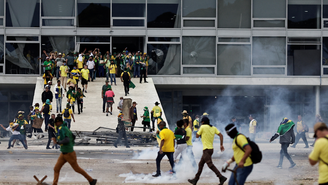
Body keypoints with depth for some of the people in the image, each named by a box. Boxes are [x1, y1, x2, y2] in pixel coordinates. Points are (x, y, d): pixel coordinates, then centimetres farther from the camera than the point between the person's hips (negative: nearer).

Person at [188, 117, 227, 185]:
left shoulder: (203, 127, -7)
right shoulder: (213, 128, 10)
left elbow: (197, 136, 2)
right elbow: (221, 135, 1)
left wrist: (199, 131, 20)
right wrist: (221, 145, 3)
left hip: (206, 149, -8)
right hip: (211, 149, 8)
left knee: (210, 165, -13)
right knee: (200, 164, 17)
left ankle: (221, 177, -24)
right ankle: (195, 179, 24)